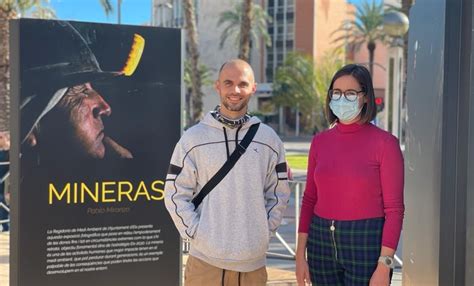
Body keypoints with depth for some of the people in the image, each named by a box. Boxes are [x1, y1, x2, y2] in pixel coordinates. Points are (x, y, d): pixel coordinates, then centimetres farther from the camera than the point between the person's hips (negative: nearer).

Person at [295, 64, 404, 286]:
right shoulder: (320, 141, 4)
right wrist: (300, 254, 5)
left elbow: (394, 209, -9)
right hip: (321, 242, 4)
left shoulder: (384, 143, -8)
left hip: (365, 244, -4)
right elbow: (309, 200, 8)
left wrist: (384, 266, -13)